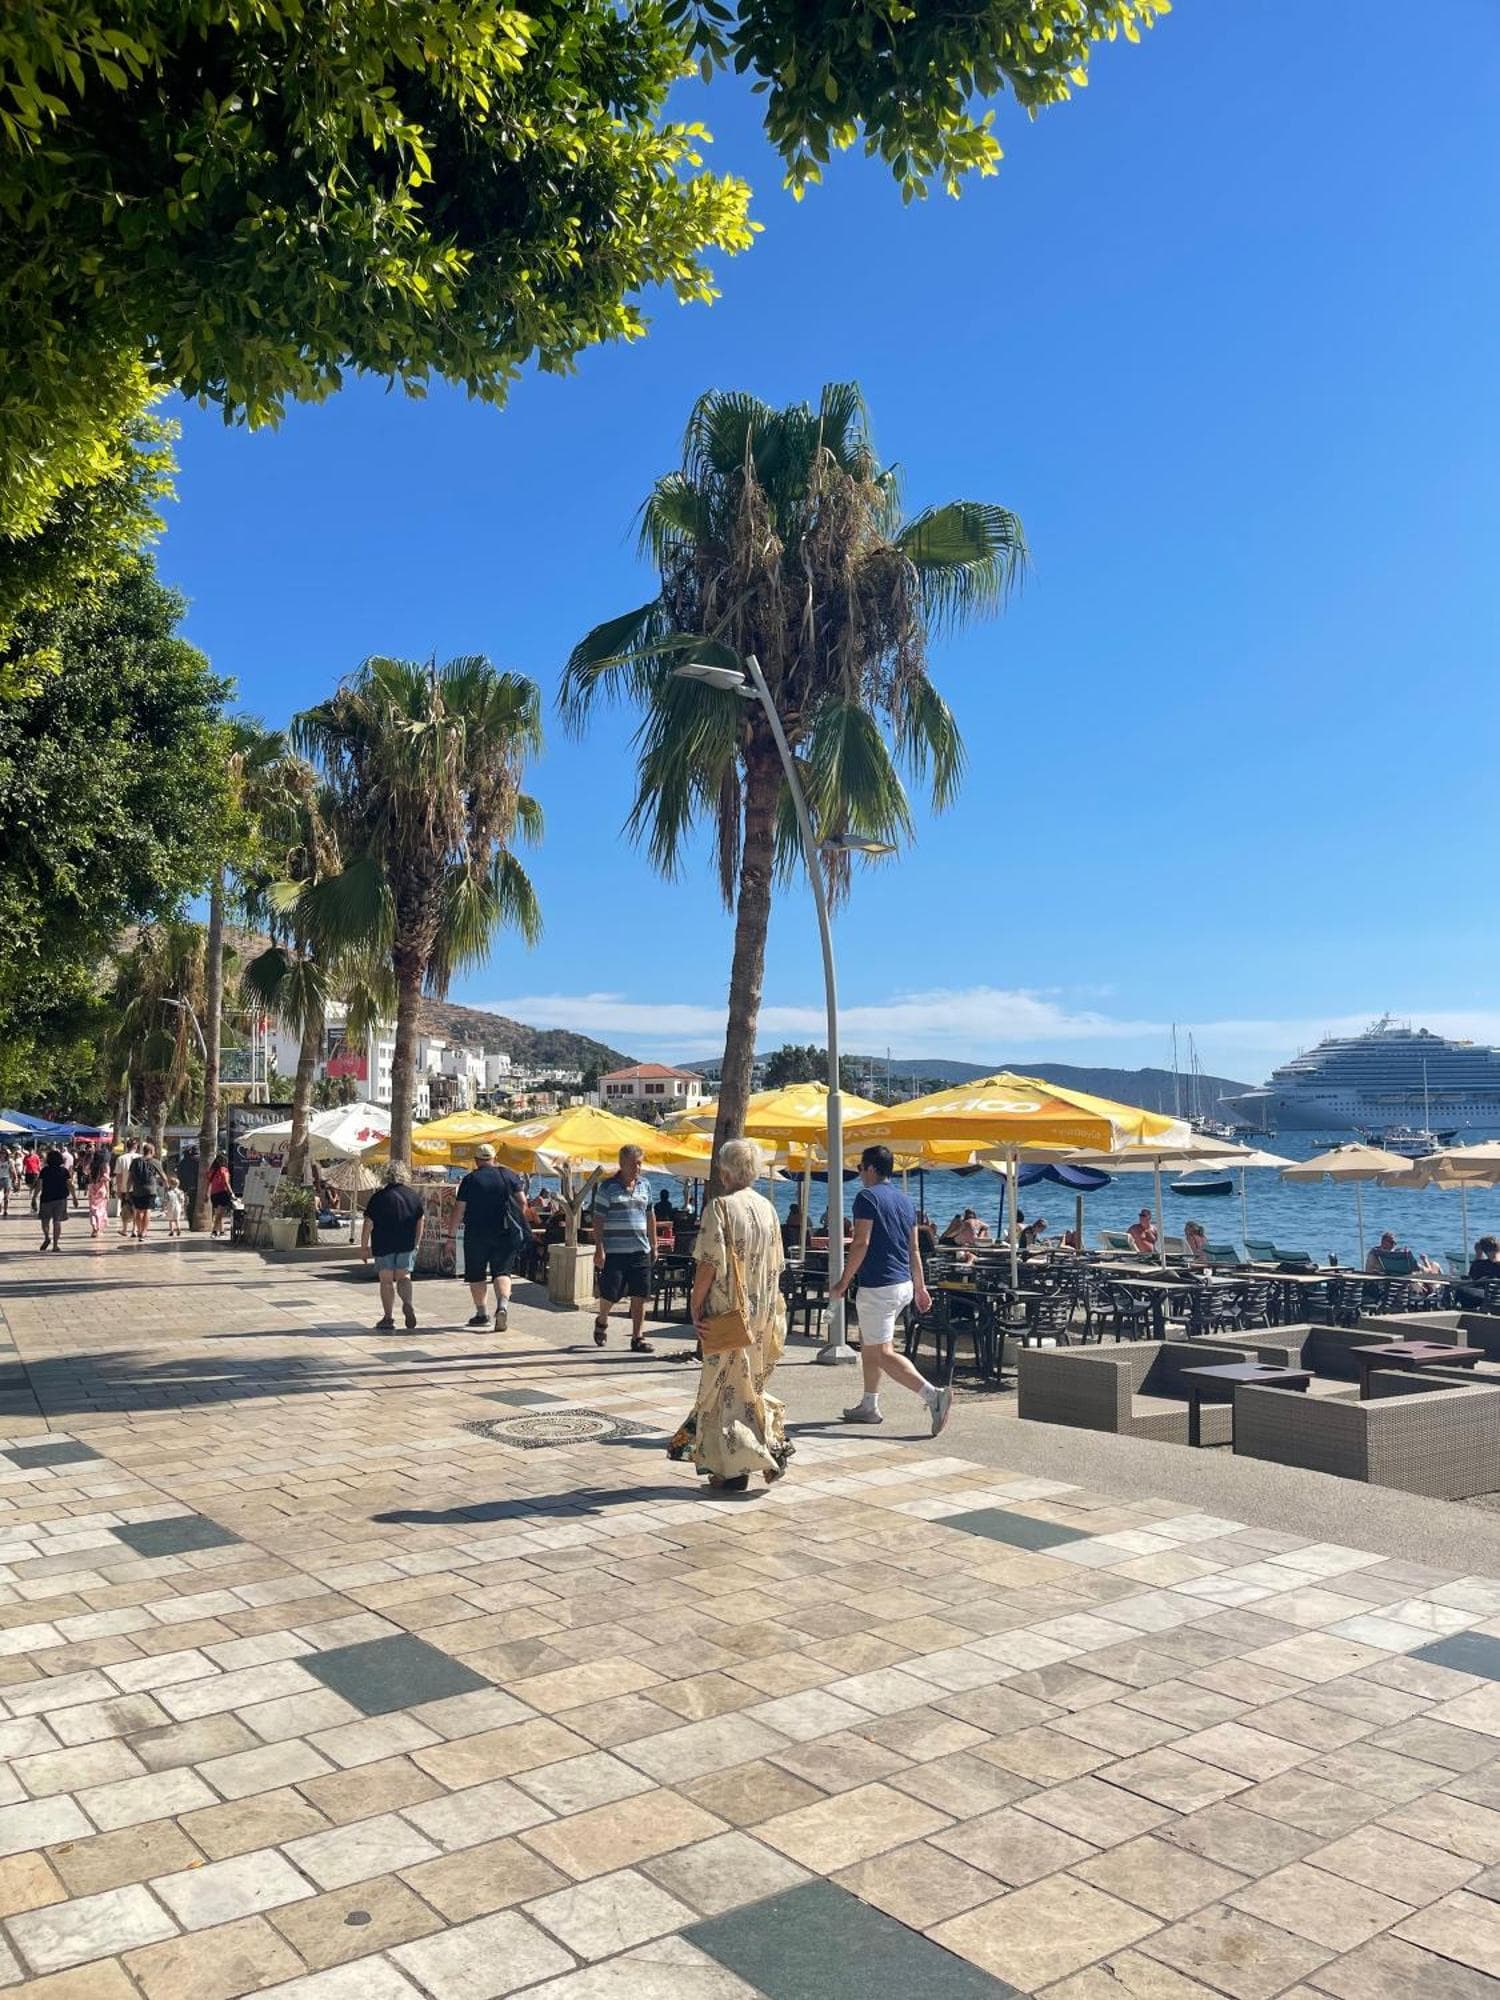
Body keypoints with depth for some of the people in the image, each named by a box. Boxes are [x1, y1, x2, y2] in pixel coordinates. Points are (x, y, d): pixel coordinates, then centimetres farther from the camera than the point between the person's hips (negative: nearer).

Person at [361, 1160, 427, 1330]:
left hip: (383, 1246, -3)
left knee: (386, 1281, 6)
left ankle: (388, 1319, 7)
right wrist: (416, 1244, 21)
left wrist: (364, 1247, 1)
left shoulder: (379, 1197, -8)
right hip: (407, 1245, 3)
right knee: (404, 1276, 13)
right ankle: (408, 1304, -14)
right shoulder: (414, 1195, 3)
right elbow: (420, 1221, 11)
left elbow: (368, 1224, -8)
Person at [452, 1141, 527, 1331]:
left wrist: (452, 1234, 3)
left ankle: (481, 1313, 17)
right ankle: (503, 1304, -21)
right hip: (506, 1234, 2)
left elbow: (459, 1209, -4)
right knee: (502, 1271, 3)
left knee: (476, 1273, 12)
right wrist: (516, 1222, 18)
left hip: (477, 1234, -2)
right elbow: (522, 1202, 4)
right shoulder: (509, 1175, 5)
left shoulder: (469, 1180, -2)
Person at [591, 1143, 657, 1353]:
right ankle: (601, 1321, 32)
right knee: (610, 1294, 2)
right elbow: (598, 1220, -7)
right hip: (614, 1251, -4)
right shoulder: (608, 1187, -5)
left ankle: (637, 1337, 9)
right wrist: (599, 1249, -14)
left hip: (640, 1251, 4)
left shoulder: (644, 1185, 11)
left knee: (639, 1296, 2)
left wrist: (653, 1246, 16)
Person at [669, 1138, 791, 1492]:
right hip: (763, 1313, 6)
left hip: (727, 1313, -6)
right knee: (752, 1380, 20)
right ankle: (772, 1443, 13)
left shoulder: (720, 1206, -14)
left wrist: (695, 1307, -9)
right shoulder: (767, 1208, 6)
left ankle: (734, 1469, 5)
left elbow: (709, 1264, -18)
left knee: (727, 1384, 3)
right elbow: (777, 1264, 11)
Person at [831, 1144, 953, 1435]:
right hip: (903, 1285, 9)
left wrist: (843, 1283, -14)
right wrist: (920, 1287, 19)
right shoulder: (905, 1200, 14)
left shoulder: (867, 1197, -11)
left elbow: (861, 1243, -19)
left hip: (878, 1286, -9)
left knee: (883, 1353, -8)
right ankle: (868, 1407, 25)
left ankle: (934, 1395, -20)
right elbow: (914, 1249, 15)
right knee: (868, 1343, 20)